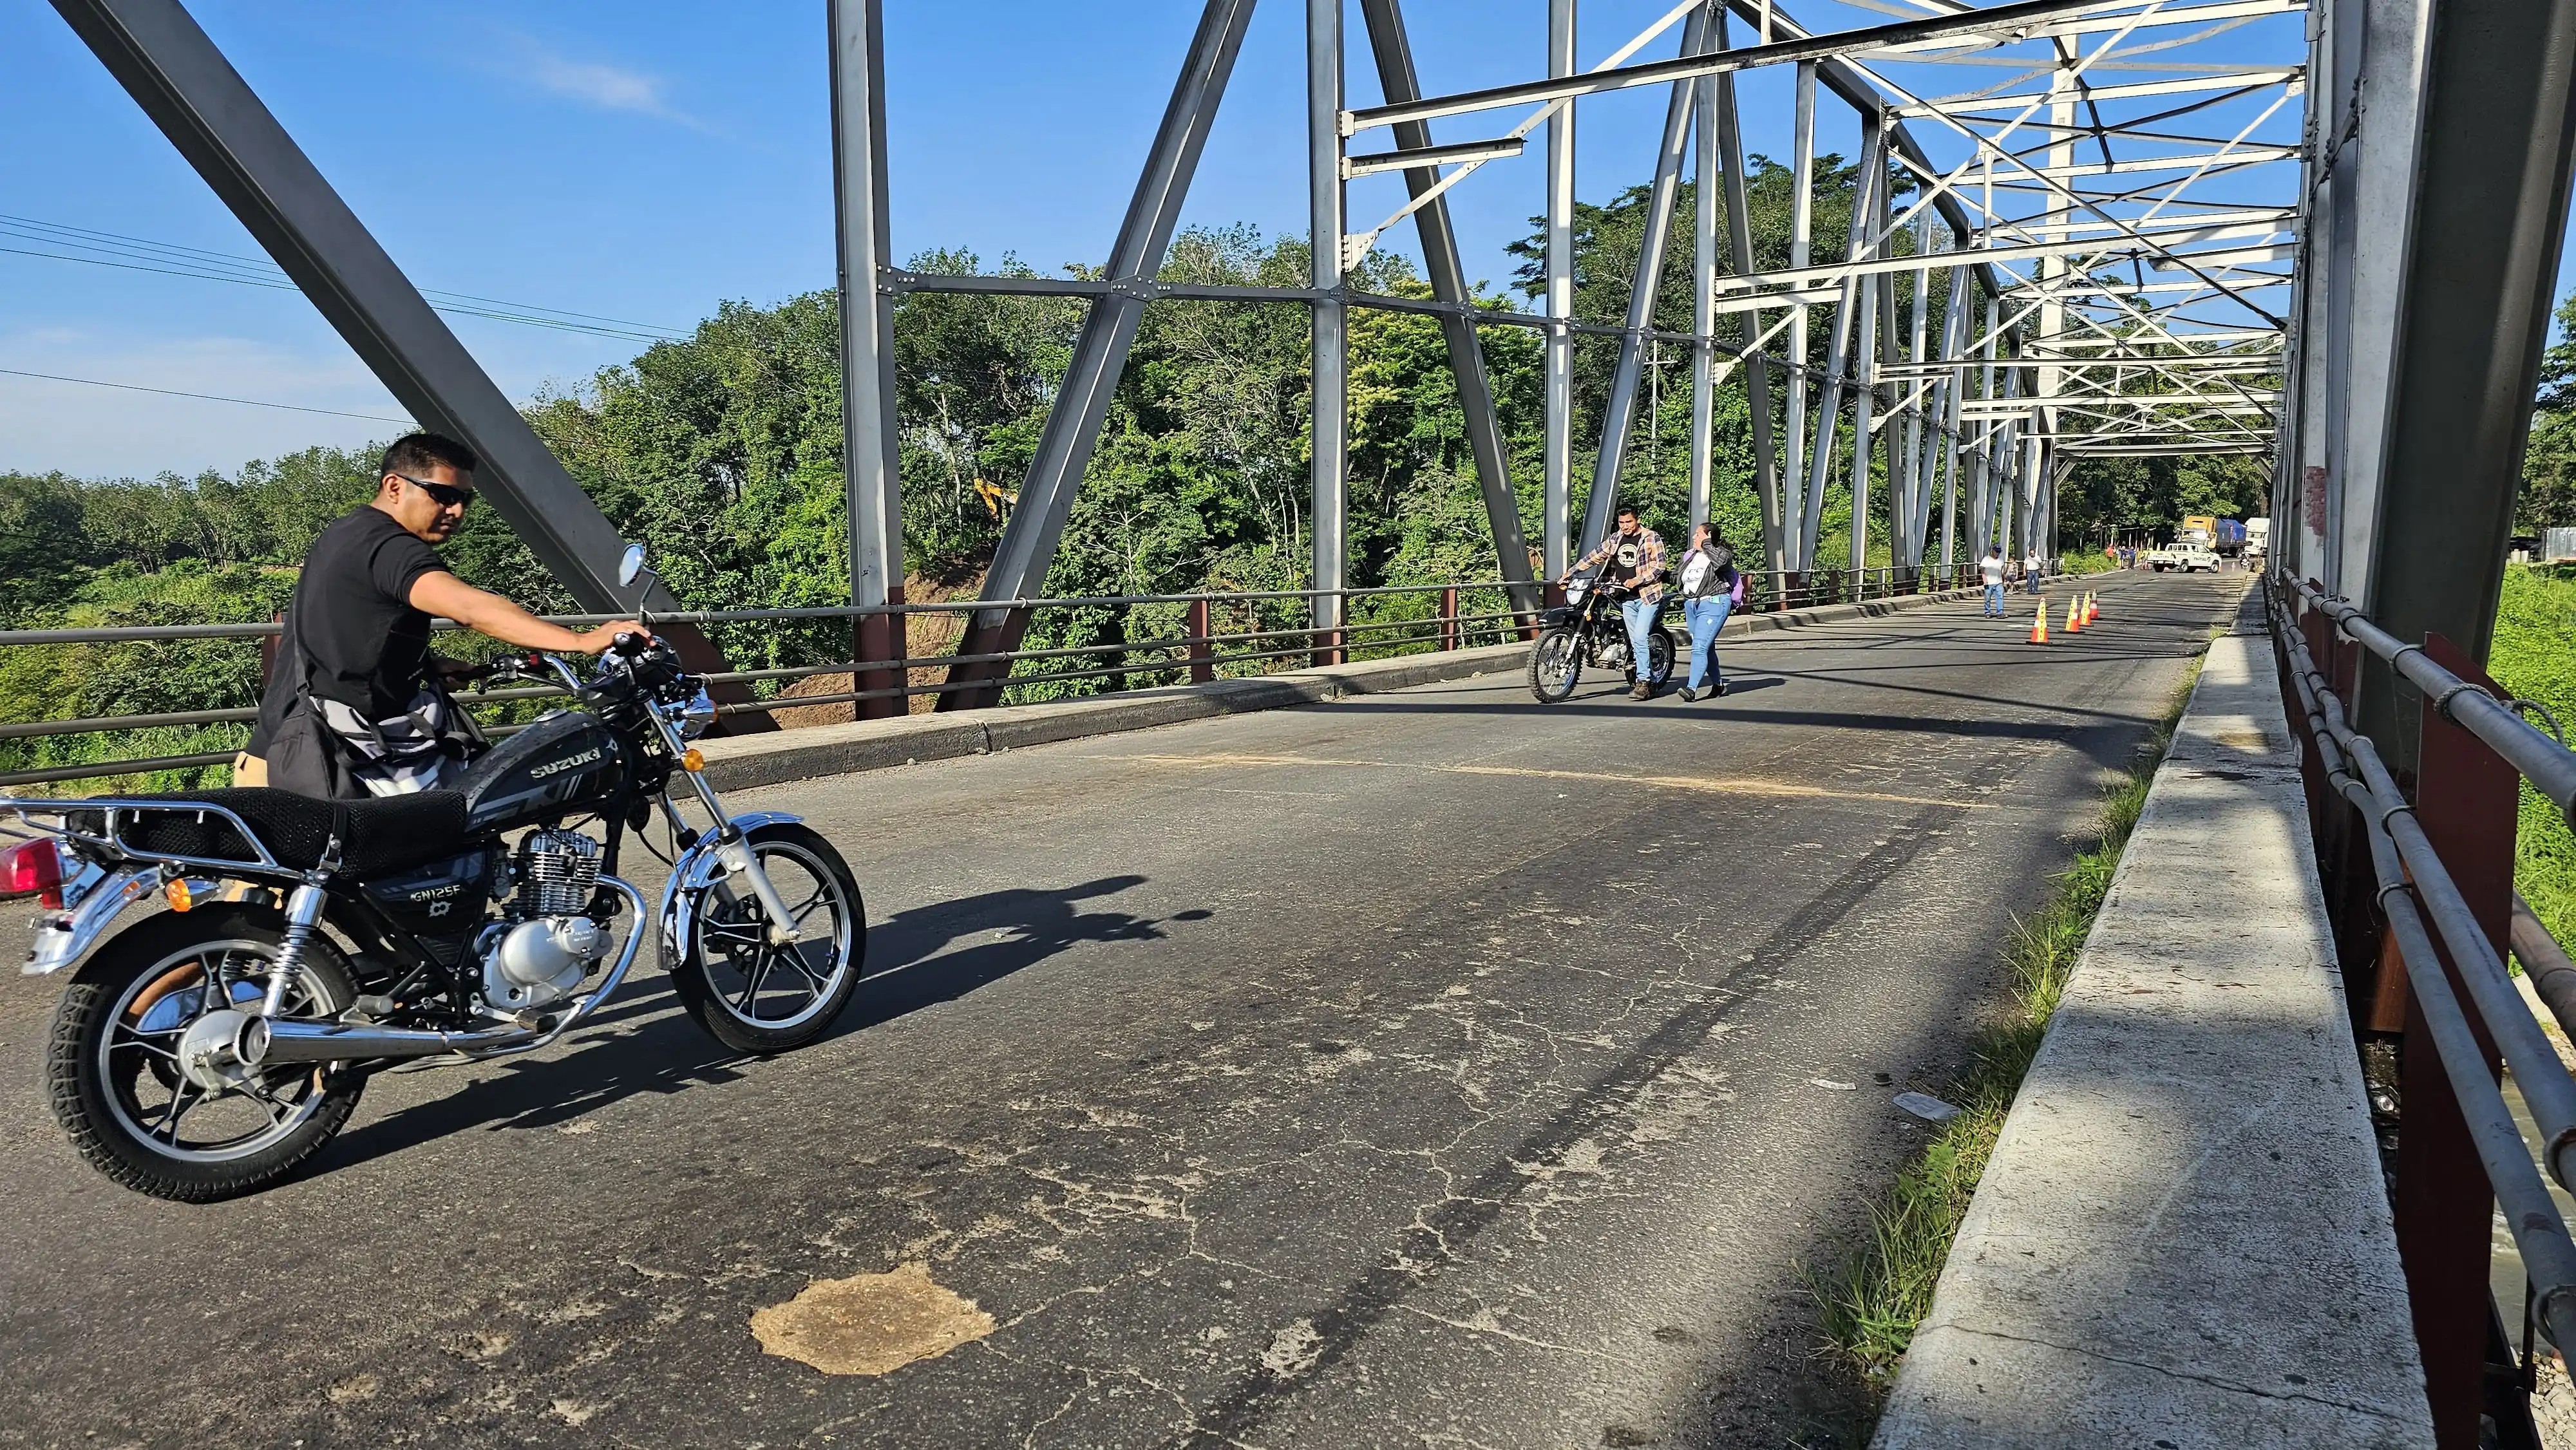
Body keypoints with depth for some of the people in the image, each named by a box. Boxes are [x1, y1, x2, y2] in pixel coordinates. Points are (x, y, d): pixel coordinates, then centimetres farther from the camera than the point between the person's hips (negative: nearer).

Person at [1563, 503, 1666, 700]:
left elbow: (1659, 565, -10)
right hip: (1626, 598, 6)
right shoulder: (1615, 540, 12)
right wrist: (1569, 573, 11)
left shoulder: (1652, 538, -4)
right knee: (1636, 642, 6)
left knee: (1639, 638, -15)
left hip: (1648, 594, -6)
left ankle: (1643, 682, -10)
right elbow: (1594, 557, 16)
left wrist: (1637, 580, -19)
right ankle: (1651, 682, 14)